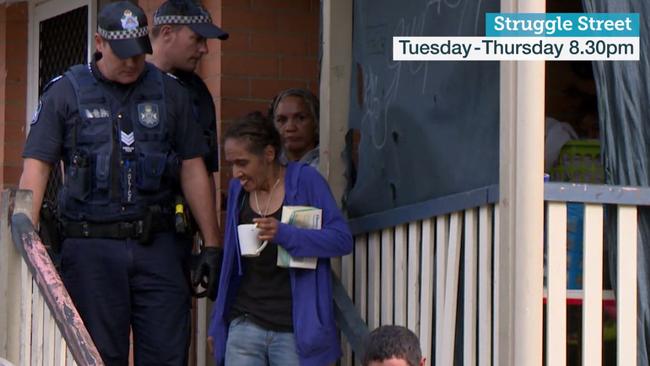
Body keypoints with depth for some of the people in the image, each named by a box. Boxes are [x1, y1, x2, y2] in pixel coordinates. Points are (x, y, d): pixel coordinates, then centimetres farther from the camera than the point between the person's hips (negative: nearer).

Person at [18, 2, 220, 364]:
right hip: (91, 248, -2)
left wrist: (212, 246, 8)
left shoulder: (170, 92, 10)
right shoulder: (65, 92, 3)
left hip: (158, 243, 2)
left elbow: (193, 170, 12)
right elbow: (36, 166, -3)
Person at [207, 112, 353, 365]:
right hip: (245, 324, 4)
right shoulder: (238, 190, 10)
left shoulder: (305, 180, -4)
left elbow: (342, 239, -11)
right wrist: (216, 323, 19)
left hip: (295, 331, -4)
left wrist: (284, 234, -24)